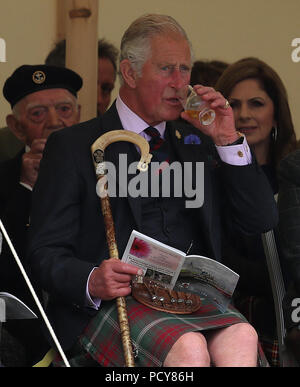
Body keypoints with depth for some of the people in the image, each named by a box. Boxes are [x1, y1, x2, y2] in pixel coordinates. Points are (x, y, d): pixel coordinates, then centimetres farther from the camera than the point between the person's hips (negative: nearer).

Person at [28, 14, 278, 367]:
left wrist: (228, 141, 5)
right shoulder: (72, 147, 7)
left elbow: (261, 220, 16)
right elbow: (45, 254, 1)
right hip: (110, 305, -4)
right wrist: (92, 282, -21)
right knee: (188, 346, -36)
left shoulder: (197, 143, 22)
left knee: (241, 337, -31)